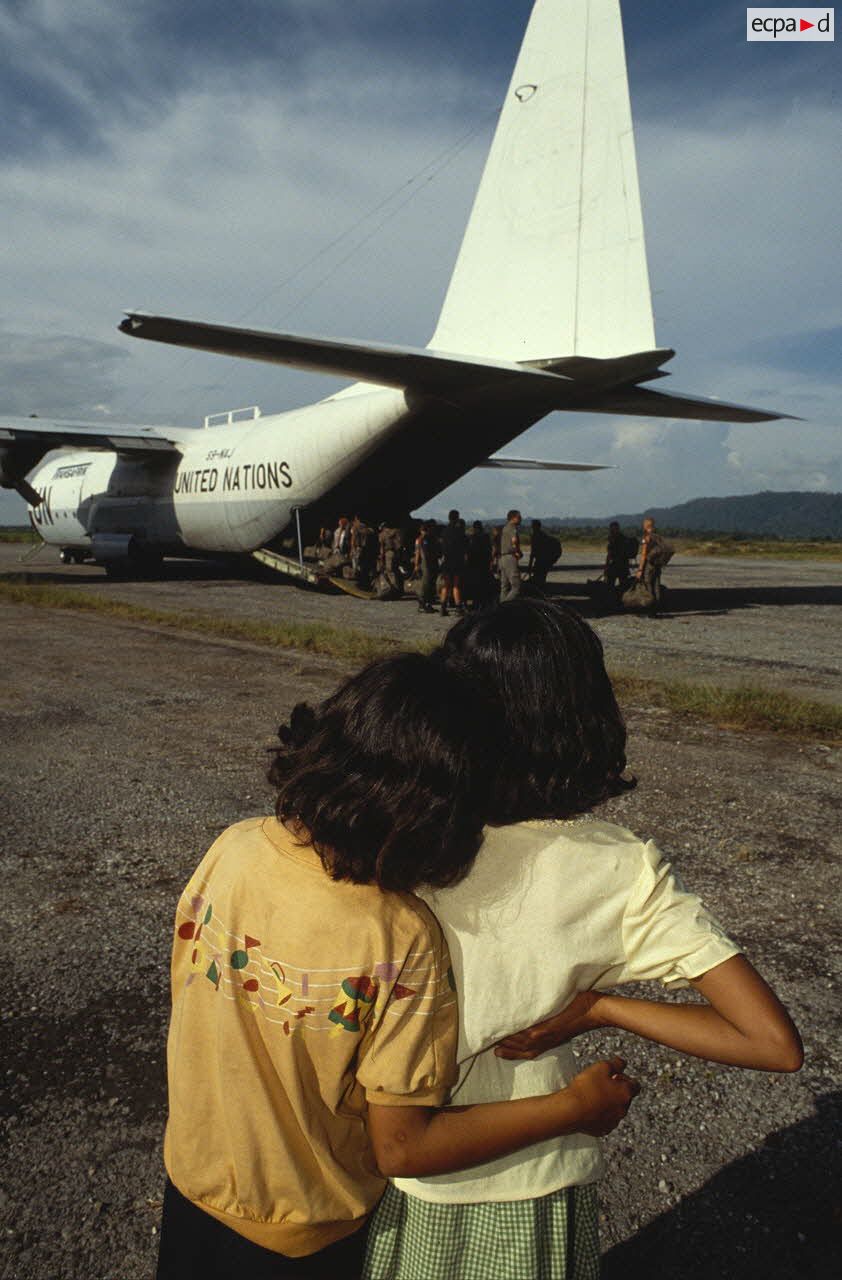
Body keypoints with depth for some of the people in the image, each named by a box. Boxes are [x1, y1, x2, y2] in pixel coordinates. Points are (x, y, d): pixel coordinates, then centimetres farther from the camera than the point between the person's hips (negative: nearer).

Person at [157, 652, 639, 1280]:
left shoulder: (232, 848, -21)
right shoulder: (403, 940, -33)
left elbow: (188, 991, -4)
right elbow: (401, 1146, -23)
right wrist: (575, 1107, -16)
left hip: (194, 1183, 4)